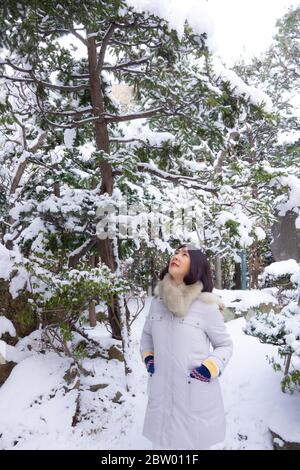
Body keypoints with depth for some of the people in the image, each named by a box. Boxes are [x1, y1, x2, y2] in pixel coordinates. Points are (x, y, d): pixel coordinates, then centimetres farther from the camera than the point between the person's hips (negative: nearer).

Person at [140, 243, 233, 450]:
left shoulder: (207, 306, -13)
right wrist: (148, 357, 2)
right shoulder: (157, 301, -1)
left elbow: (225, 345, 0)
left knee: (194, 443, 17)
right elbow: (147, 335, 17)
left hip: (196, 396, -4)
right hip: (161, 394, 4)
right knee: (162, 443, 22)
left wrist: (210, 369, -15)